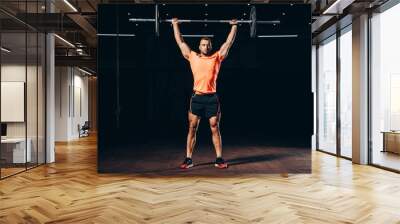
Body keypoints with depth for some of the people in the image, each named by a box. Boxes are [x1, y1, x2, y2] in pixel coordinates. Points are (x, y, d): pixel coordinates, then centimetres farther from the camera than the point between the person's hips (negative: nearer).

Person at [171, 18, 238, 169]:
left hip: (212, 98, 0)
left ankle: (219, 159, 11)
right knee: (192, 129, 3)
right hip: (197, 98, 0)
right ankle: (188, 159, 11)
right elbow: (180, 42, 15)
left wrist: (234, 26, 15)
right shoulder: (193, 57, 10)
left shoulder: (217, 57, 10)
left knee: (215, 129, 3)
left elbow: (229, 42, 13)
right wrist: (175, 25, 19)